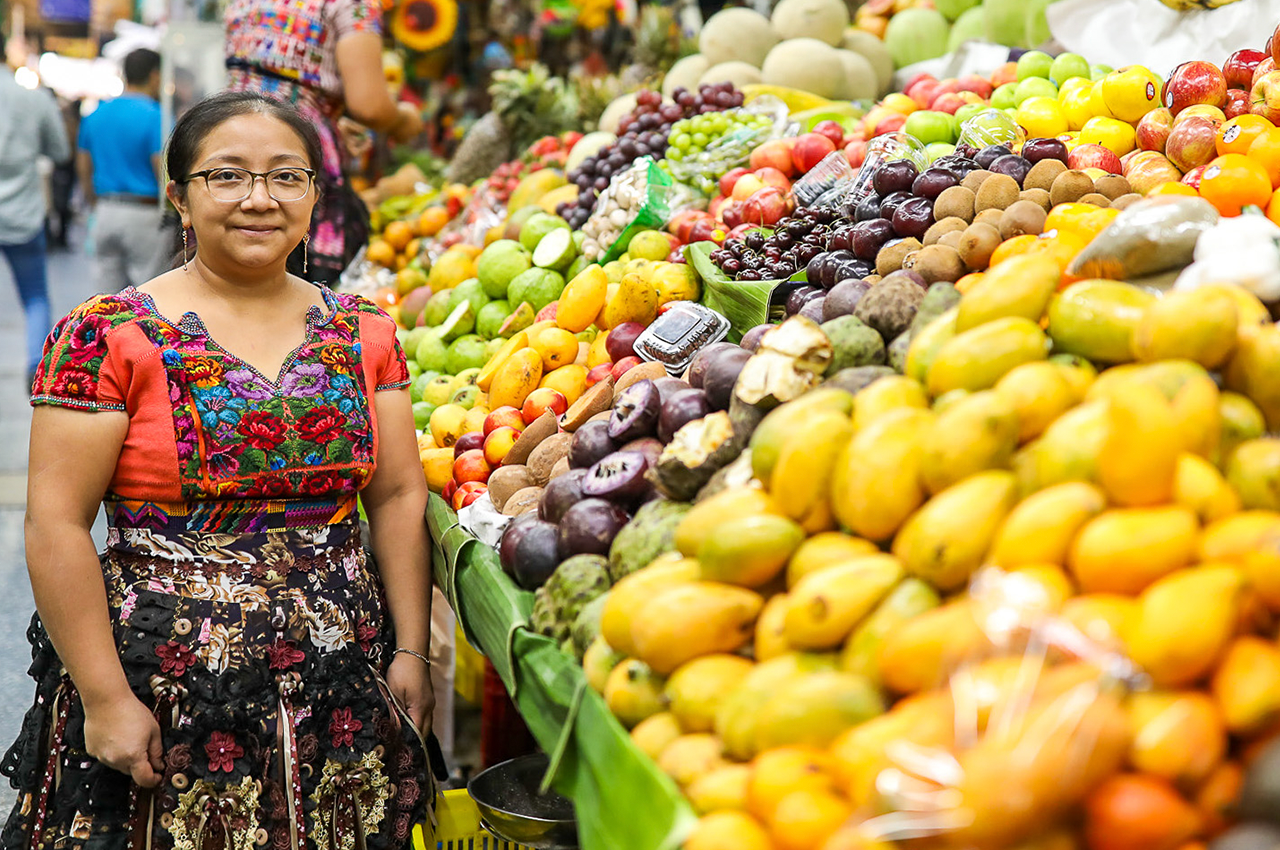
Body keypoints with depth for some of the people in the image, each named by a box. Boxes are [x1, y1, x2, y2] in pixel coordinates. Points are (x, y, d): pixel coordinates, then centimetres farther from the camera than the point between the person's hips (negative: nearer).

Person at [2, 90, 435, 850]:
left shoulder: (365, 333, 6)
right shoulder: (108, 336, -7)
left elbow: (400, 497, 7)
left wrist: (411, 651, 1)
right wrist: (105, 698, -12)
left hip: (341, 691, 4)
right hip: (163, 692, -3)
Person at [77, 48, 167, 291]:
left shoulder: (95, 115, 9)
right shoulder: (155, 117, -11)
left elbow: (84, 170, 14)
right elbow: (164, 173, -16)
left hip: (105, 213, 6)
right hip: (144, 214, -6)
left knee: (110, 293, 10)